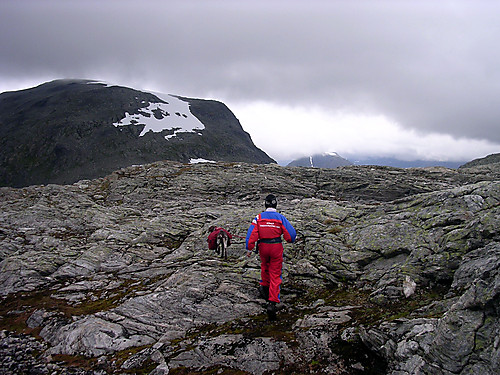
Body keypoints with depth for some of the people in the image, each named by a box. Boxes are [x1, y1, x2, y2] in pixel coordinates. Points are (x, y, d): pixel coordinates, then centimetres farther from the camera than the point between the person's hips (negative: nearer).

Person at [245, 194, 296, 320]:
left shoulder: (259, 217, -6)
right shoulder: (280, 218, -8)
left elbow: (251, 234, -11)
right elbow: (291, 233, -10)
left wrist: (249, 249, -3)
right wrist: (289, 240, 13)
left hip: (263, 247, 1)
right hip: (277, 247, -1)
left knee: (265, 266, 33)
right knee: (275, 274, 3)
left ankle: (264, 286, 35)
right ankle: (272, 302, -5)